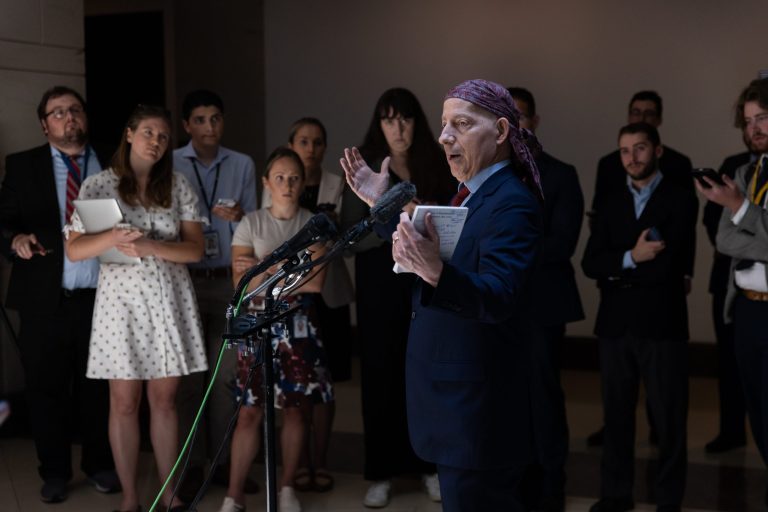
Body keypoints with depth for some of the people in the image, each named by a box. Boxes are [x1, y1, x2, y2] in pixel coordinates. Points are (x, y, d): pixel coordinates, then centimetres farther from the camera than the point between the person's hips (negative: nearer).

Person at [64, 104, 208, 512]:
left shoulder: (178, 187, 6)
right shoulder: (98, 185, 1)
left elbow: (195, 249, -1)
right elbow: (74, 250, -4)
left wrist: (150, 246, -17)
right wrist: (113, 238, -24)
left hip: (169, 300, 2)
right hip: (121, 299, -1)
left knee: (164, 399, 6)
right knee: (124, 402, 2)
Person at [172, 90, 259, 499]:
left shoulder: (243, 165, 7)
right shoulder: (169, 166, 1)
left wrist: (239, 216, -16)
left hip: (230, 280, 2)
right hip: (185, 280, -2)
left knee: (227, 373, 2)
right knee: (189, 374, 1)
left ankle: (224, 460, 10)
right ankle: (191, 465, 7)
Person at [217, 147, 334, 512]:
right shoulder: (251, 223, 3)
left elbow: (316, 283, -9)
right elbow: (242, 283, -6)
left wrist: (264, 270, -9)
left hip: (299, 325, 1)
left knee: (296, 408, 4)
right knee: (250, 411, -4)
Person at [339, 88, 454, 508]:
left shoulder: (435, 164, 6)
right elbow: (349, 235, -8)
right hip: (380, 282, -1)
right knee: (381, 374, 1)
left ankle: (428, 463, 15)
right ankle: (381, 472, 9)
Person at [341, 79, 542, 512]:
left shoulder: (512, 203, -19)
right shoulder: (471, 194, 11)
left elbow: (500, 297, -31)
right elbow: (420, 257, 19)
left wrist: (435, 271, -46)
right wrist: (382, 204, 14)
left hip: (477, 409, -10)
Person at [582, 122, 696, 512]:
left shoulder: (680, 201, -1)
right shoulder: (611, 206, 13)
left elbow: (671, 264, -13)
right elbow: (590, 264, 2)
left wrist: (619, 272, -3)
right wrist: (630, 258, -14)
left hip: (661, 324, -4)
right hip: (615, 324, 4)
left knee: (668, 417, 3)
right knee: (616, 414, 9)